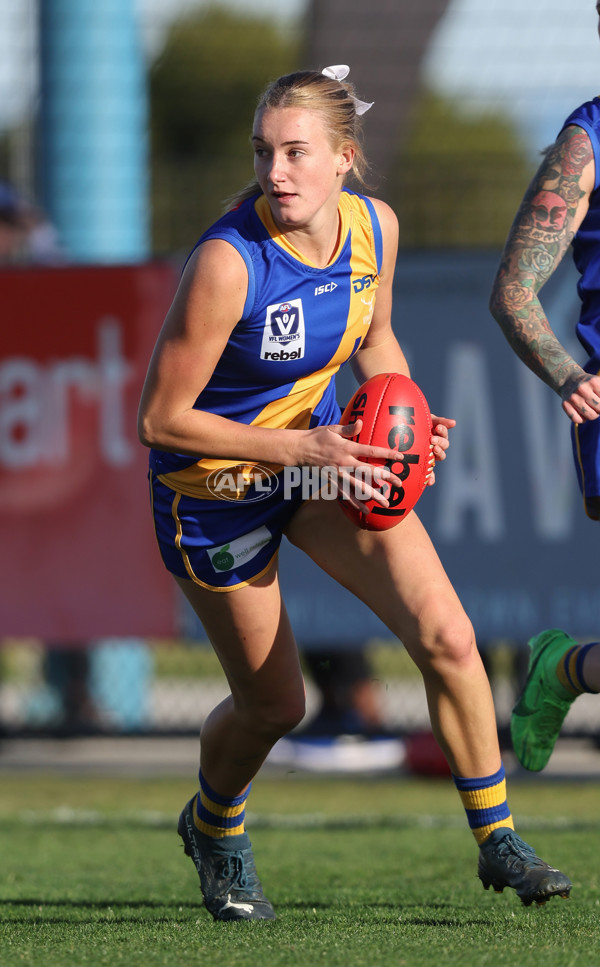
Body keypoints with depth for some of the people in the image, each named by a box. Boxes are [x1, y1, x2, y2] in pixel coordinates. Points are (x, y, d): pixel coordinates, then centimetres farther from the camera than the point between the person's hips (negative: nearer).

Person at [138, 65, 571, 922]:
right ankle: (213, 829, 41)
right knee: (274, 705, 7)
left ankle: (497, 842, 0)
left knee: (445, 634, -14)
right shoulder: (227, 264, -30)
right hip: (216, 487, -4)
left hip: (325, 447, 5)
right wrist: (302, 447, -29)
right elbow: (162, 418, -25)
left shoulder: (375, 226, -11)